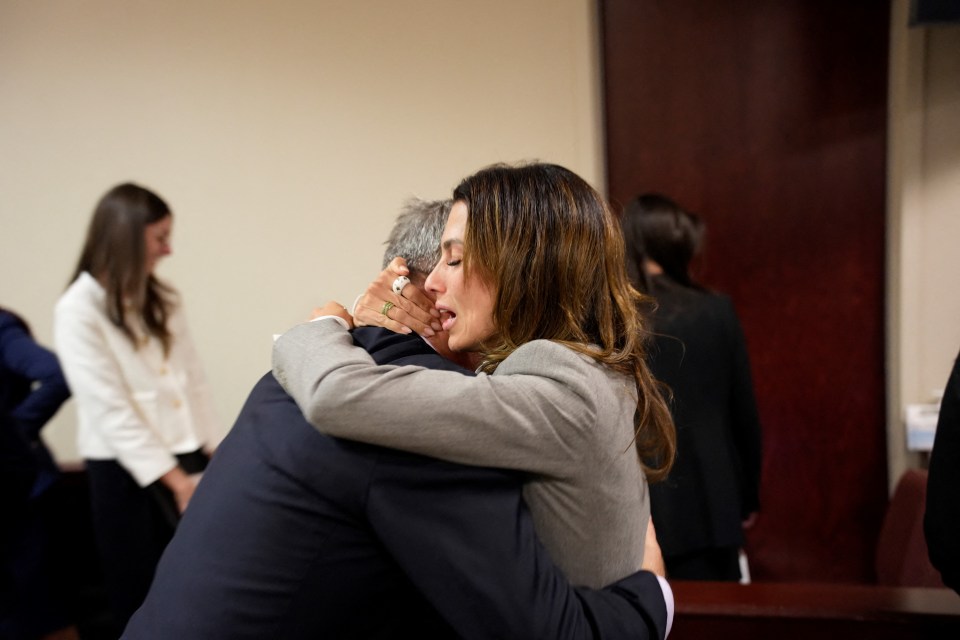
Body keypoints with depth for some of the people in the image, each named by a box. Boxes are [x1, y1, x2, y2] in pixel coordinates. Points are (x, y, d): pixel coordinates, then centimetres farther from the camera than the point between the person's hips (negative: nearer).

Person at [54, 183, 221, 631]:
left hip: (183, 459, 5)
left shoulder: (161, 300, 8)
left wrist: (200, 460, 2)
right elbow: (109, 410, -14)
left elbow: (191, 379, 8)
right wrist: (174, 479, -13)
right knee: (142, 597, 10)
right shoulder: (79, 310, -11)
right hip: (126, 471, -5)